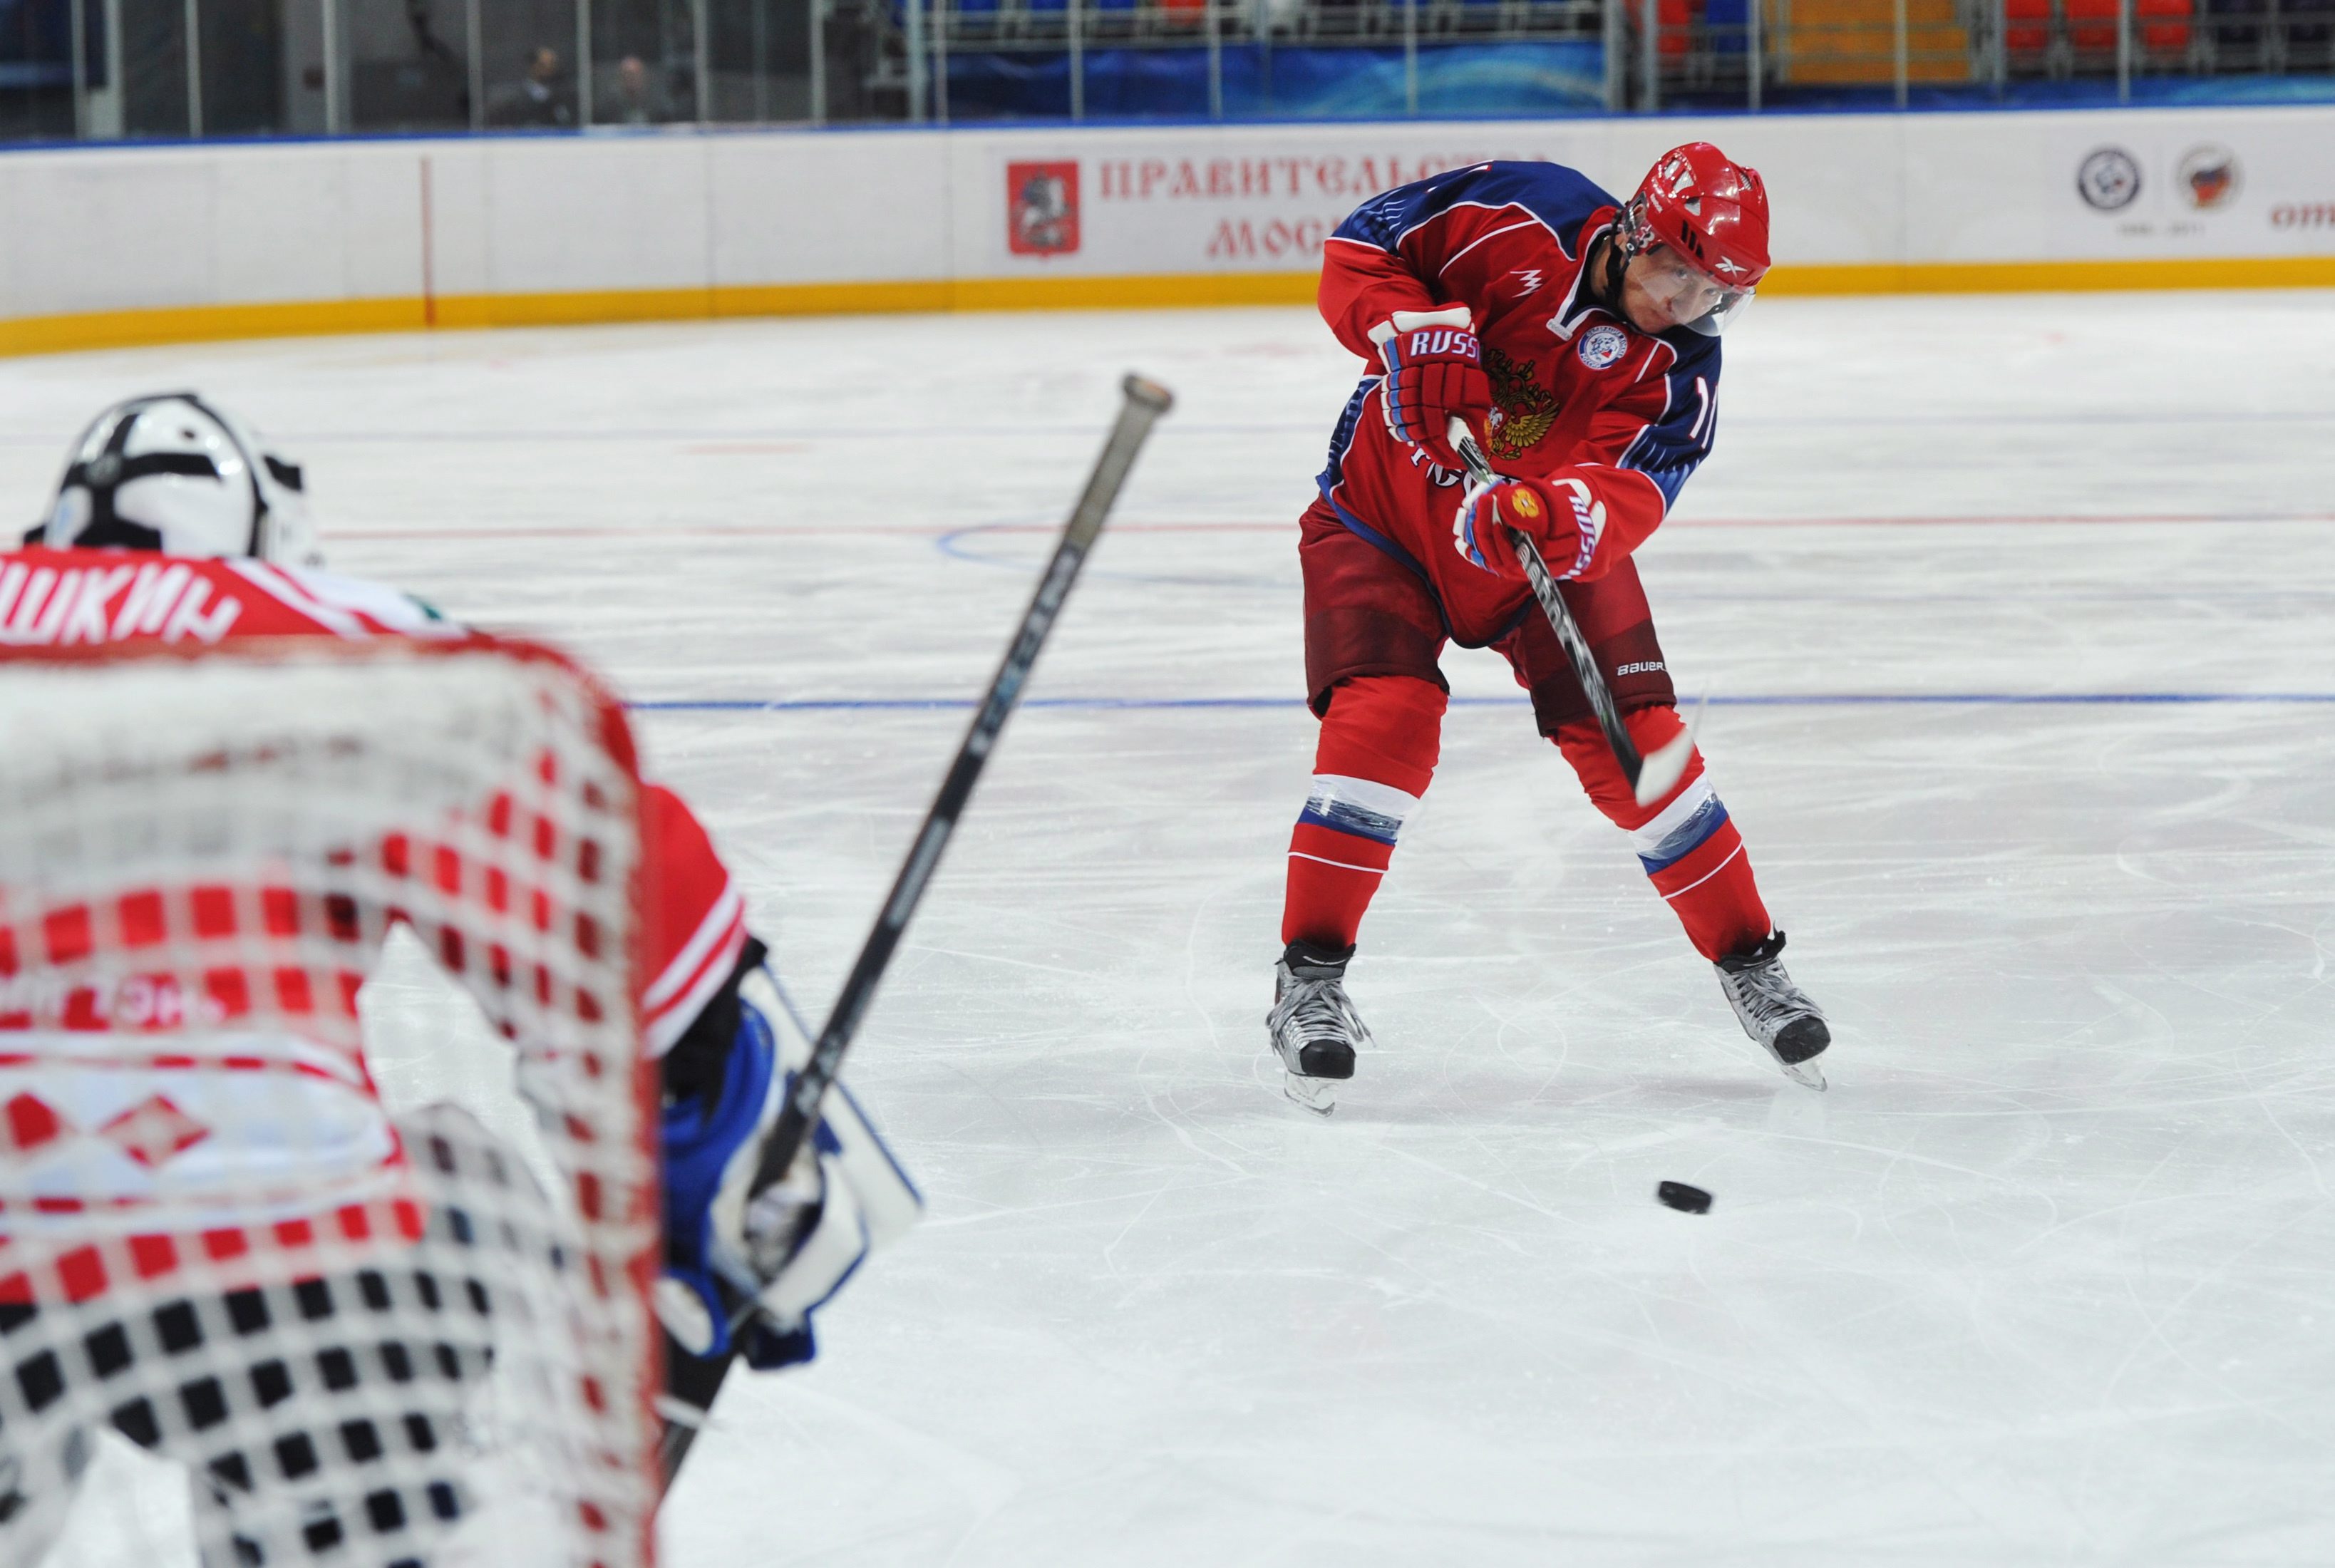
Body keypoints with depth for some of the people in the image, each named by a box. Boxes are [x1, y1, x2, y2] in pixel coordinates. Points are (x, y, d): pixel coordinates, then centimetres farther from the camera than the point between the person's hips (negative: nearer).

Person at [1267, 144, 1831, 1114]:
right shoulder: (1517, 216, -19)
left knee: (1633, 741, -5)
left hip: (1547, 551, 2)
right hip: (1386, 510, -2)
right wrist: (1413, 329, -30)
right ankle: (1308, 981, -11)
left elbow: (1628, 492, -30)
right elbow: (1360, 249, -12)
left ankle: (1748, 964, 12)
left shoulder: (1679, 366, -15)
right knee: (1384, 721, -21)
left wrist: (1568, 517, -52)